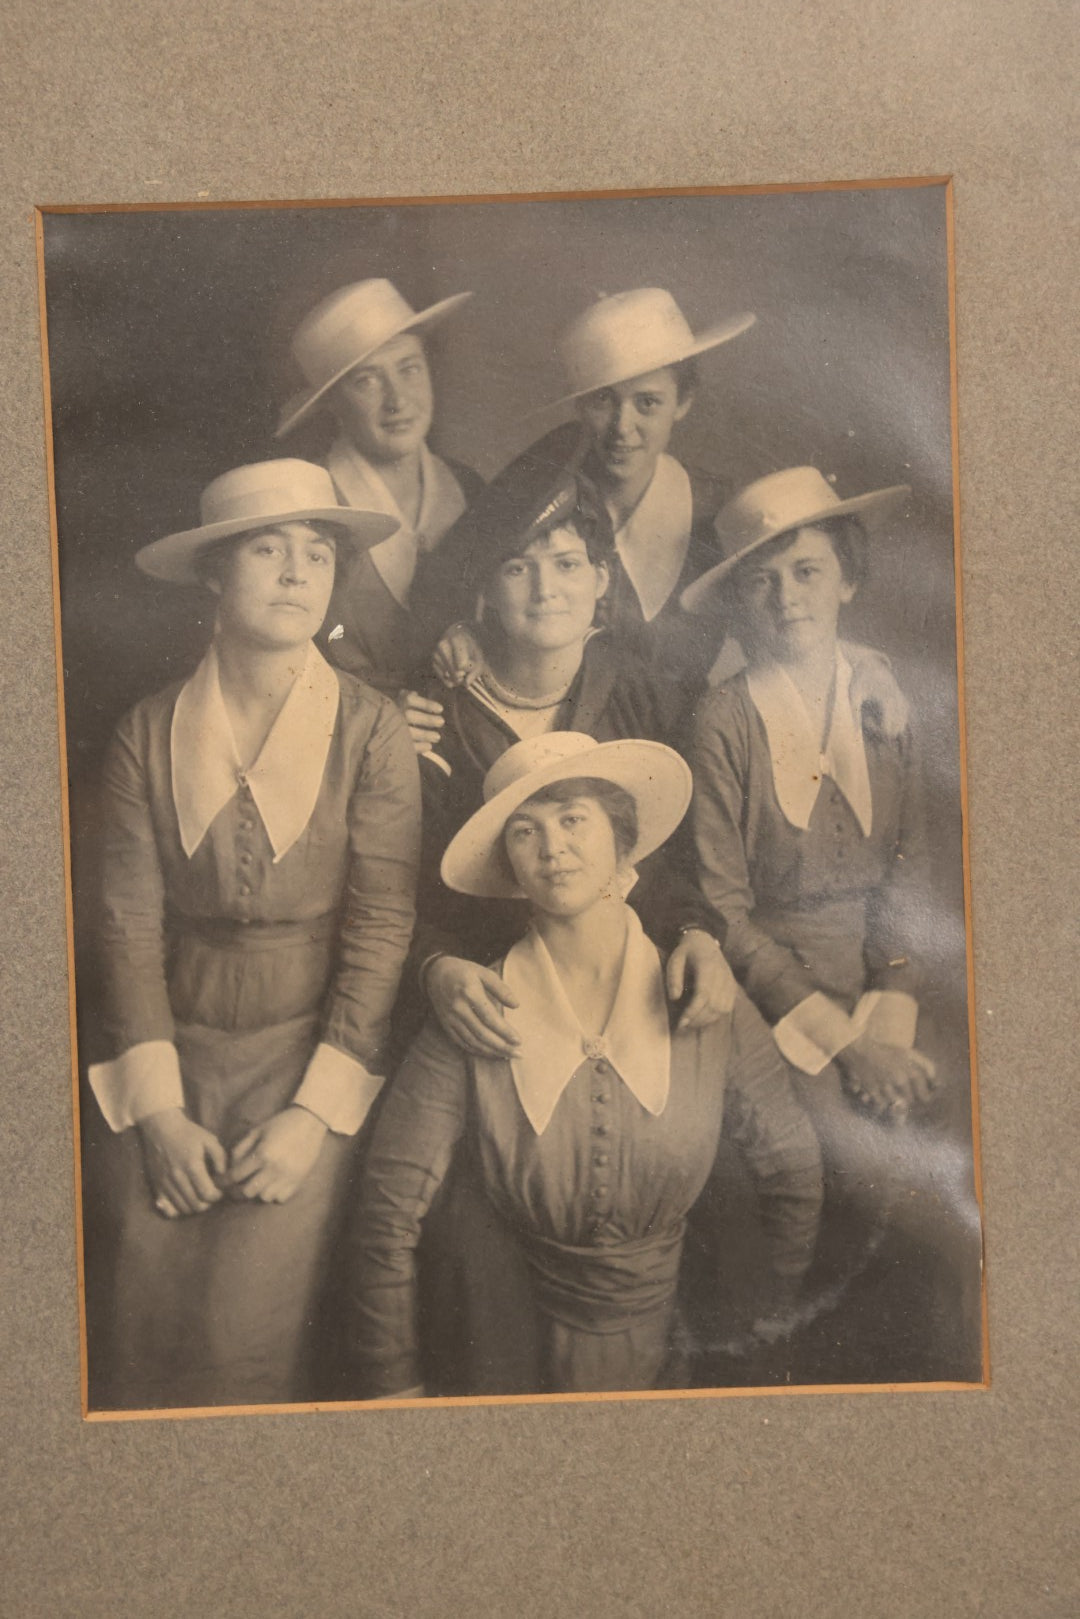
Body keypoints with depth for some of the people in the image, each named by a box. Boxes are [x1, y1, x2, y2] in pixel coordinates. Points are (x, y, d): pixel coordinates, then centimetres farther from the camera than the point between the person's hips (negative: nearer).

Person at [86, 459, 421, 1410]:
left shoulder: (370, 731, -5)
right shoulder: (148, 735, 2)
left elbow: (381, 928, -7)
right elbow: (130, 926, 0)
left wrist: (313, 1114, -12)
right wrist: (159, 1112, -6)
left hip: (317, 1048, -2)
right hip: (179, 1048, 2)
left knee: (250, 1319, -12)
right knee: (145, 1307, -5)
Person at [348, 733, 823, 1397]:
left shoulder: (707, 1008, -5)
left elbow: (795, 1175, 7)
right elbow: (389, 1219, -6)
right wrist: (399, 1390, -3)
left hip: (674, 1363, 2)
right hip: (516, 1372, -1)